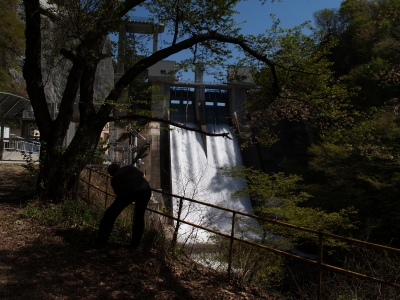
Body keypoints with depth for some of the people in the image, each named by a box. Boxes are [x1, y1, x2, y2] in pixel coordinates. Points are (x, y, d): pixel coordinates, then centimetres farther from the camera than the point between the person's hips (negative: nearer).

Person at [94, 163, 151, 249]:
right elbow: (144, 177, 24)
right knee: (139, 216, 23)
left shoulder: (114, 179, 28)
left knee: (110, 214, 17)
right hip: (145, 189, 2)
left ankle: (100, 242, 20)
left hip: (128, 192, -2)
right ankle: (135, 244, 22)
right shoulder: (130, 167, 30)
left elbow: (119, 193, 28)